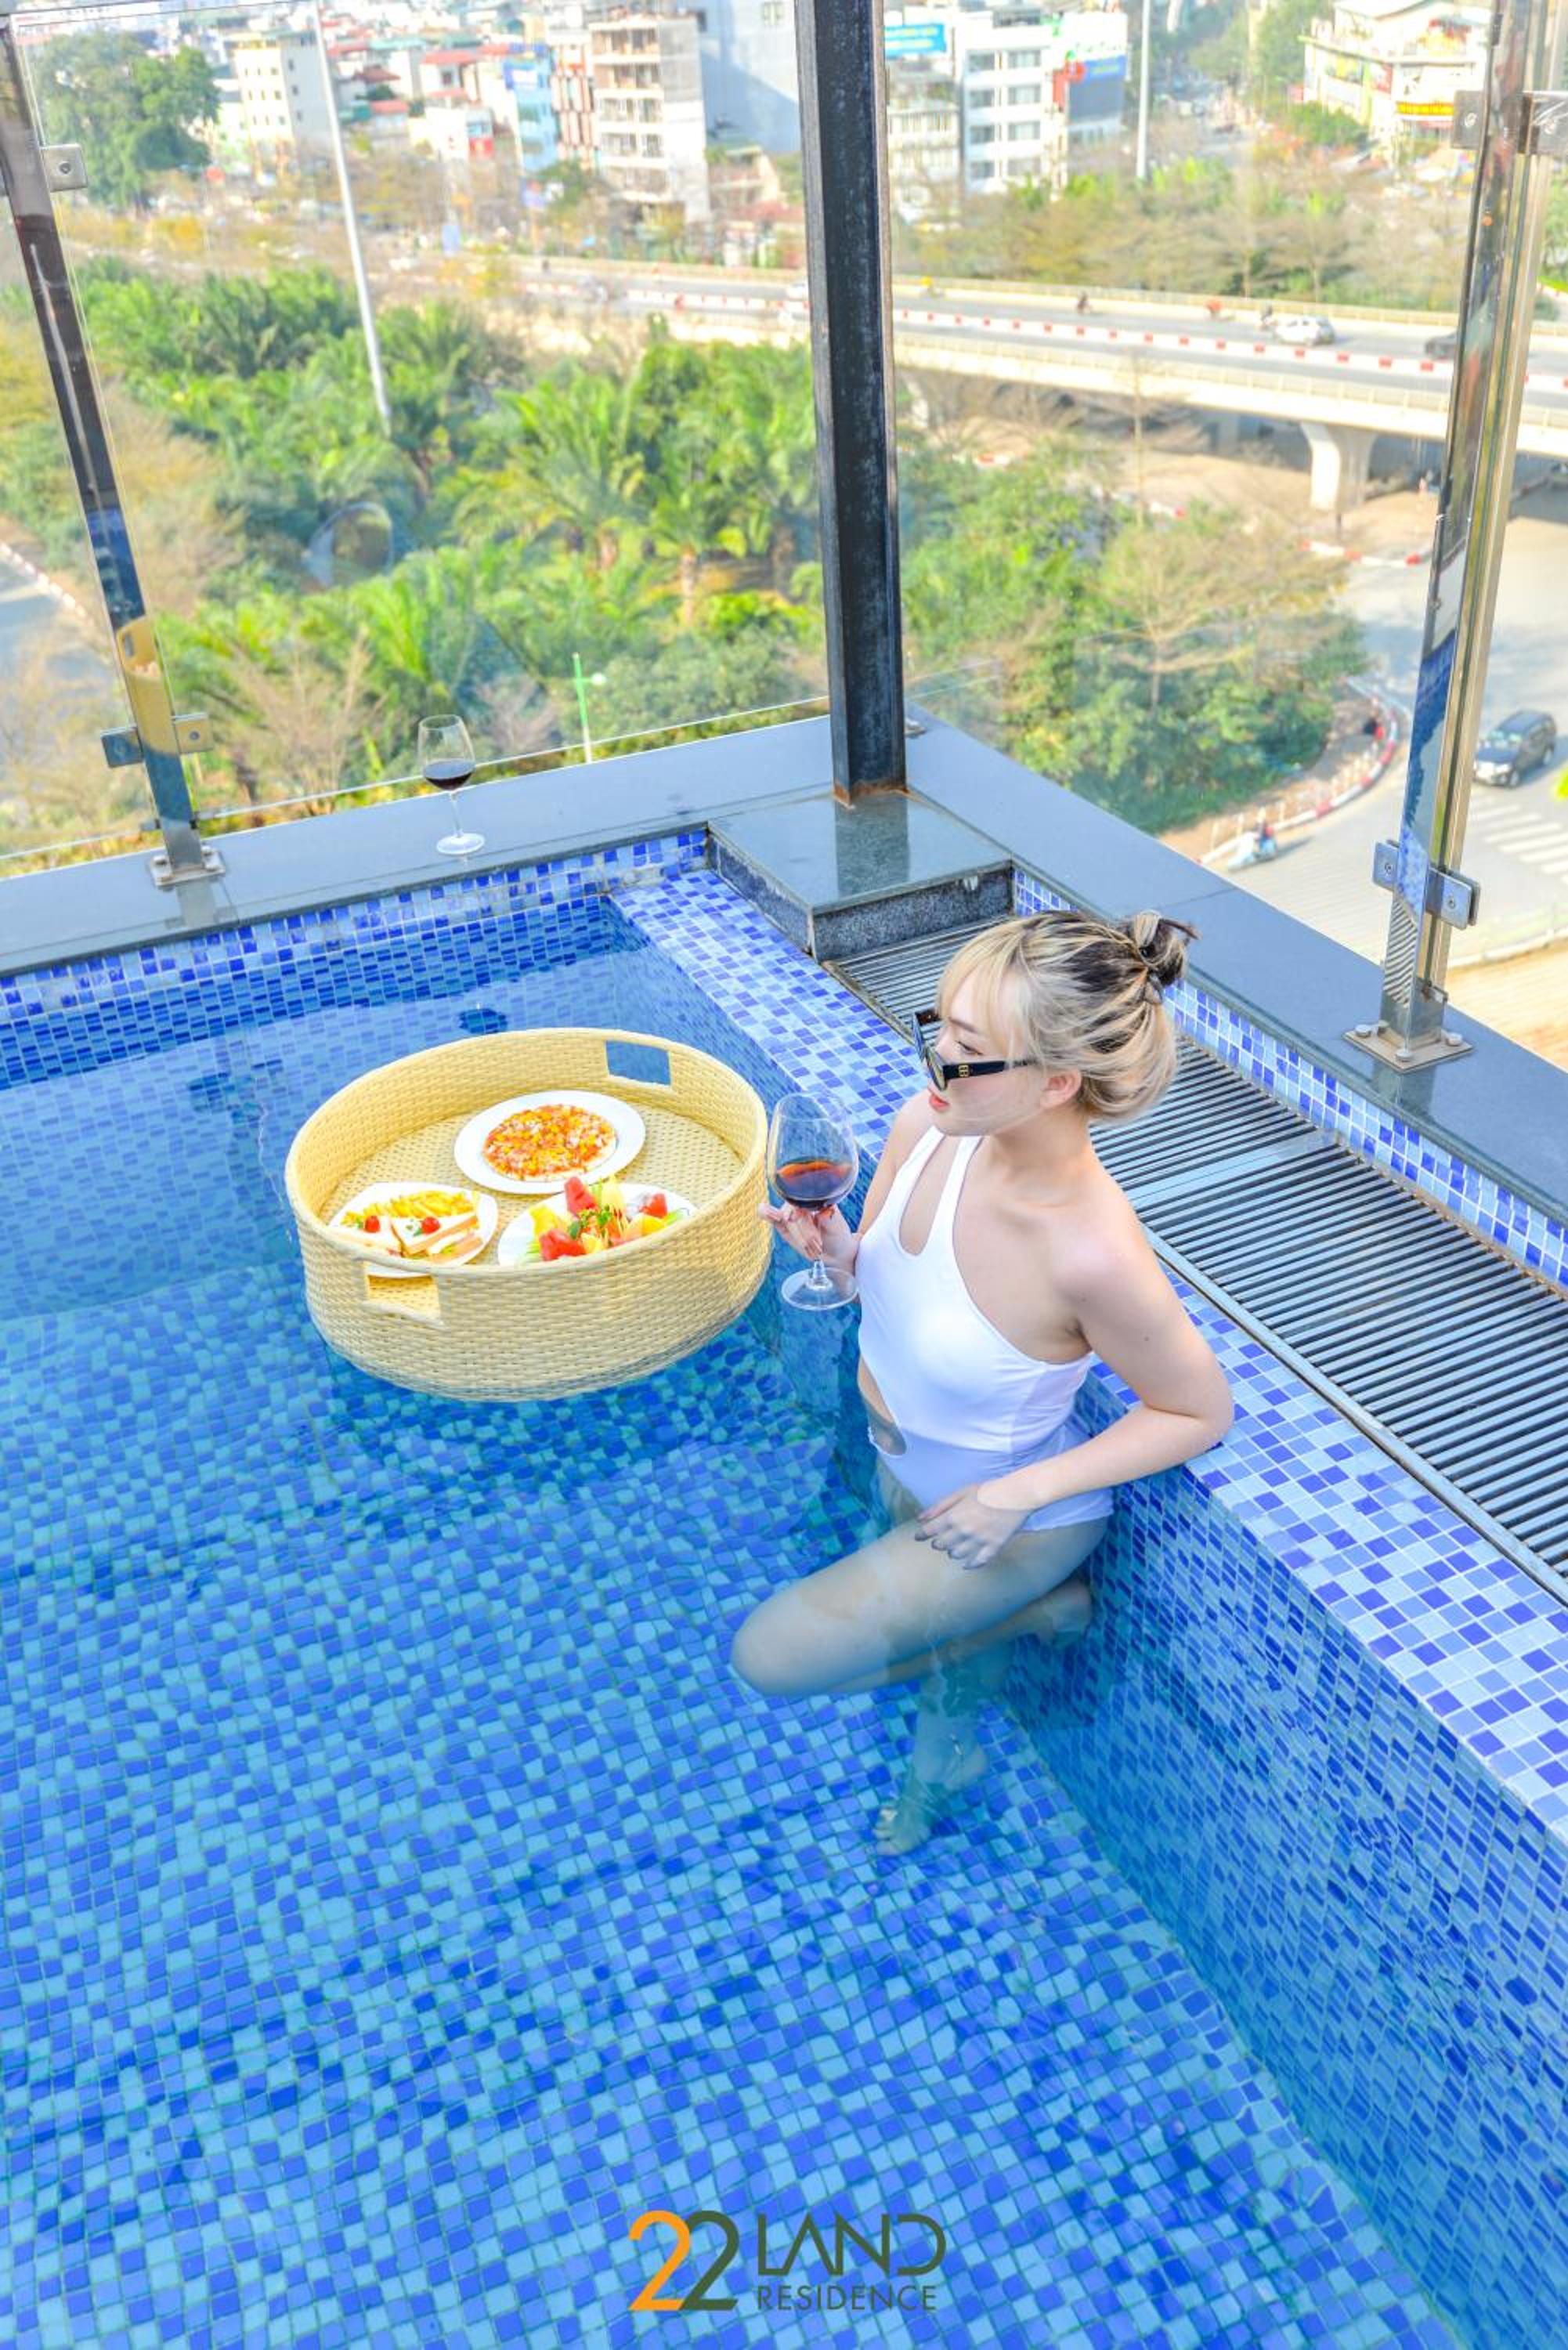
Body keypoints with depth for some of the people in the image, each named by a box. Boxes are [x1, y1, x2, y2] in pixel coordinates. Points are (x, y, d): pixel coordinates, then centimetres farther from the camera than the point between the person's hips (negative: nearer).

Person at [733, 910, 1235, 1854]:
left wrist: (1019, 1495, -24)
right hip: (907, 1466, 6)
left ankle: (1053, 1601, 14)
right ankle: (946, 1759, 66)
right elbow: (884, 1266, -3)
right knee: (945, 1650, 32)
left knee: (774, 1657, 1)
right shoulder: (926, 1125, -24)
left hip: (1011, 1512, -6)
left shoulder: (1093, 1254, -41)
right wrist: (839, 1249, -26)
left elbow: (1201, 1412, -23)